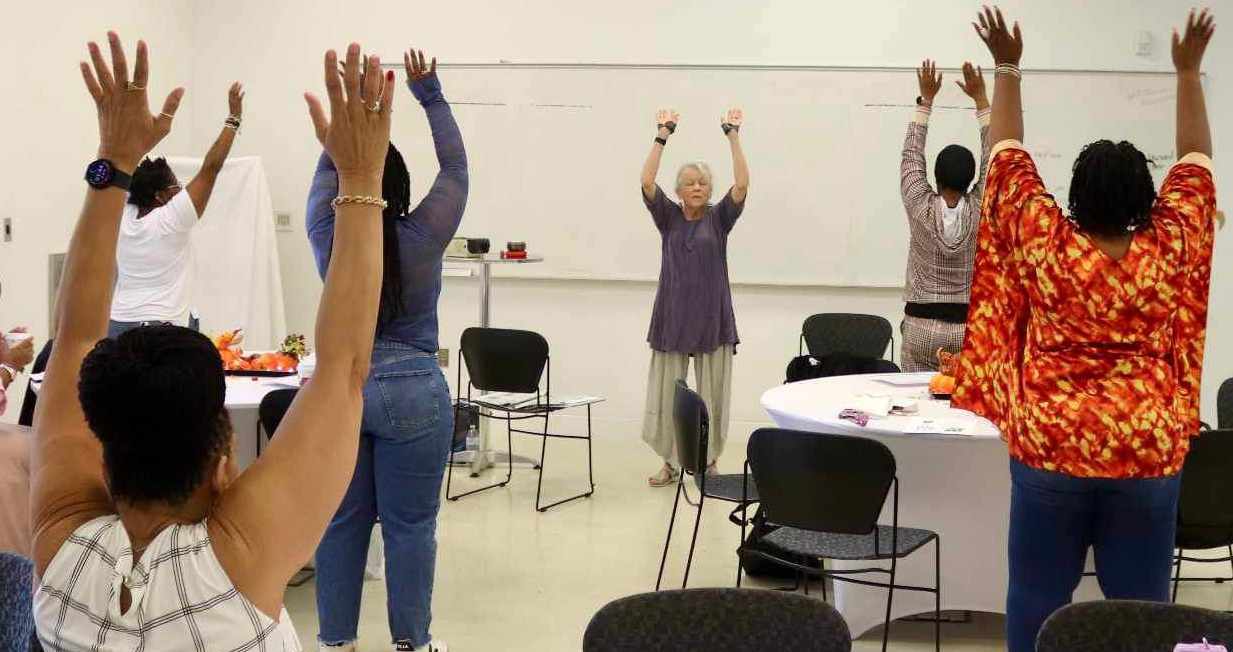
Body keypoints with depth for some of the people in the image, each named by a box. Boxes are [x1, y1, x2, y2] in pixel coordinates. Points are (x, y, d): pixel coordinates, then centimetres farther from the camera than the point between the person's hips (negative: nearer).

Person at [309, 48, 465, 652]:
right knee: (410, 525, 4)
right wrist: (431, 97, 7)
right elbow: (456, 168, 2)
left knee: (341, 522, 11)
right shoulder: (422, 237, -10)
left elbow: (326, 169, 12)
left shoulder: (328, 236, -4)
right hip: (412, 393, -3)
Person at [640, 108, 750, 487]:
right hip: (672, 316, 1)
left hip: (712, 318, -1)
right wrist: (663, 136, -12)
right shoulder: (668, 217, 4)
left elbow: (742, 185, -11)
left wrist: (733, 135, -13)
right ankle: (670, 463, 16)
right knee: (665, 393, 3)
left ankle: (708, 462, 18)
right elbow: (647, 182, -9)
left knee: (712, 395, 4)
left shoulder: (719, 218, 3)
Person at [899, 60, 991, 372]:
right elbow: (993, 160, 4)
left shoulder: (920, 207, -7)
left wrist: (926, 100, 8)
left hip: (921, 326, 0)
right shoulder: (982, 210, -6)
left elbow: (912, 156, 4)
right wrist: (980, 99, 7)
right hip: (971, 328, 0)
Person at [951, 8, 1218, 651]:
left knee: (1038, 600, 9)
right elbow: (1195, 161, 9)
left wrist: (1007, 69, 12)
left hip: (1049, 450, -1)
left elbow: (1009, 157, 4)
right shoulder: (1169, 252, -5)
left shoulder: (1043, 245, -8)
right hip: (1147, 454, 1)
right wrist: (1189, 70, 18)